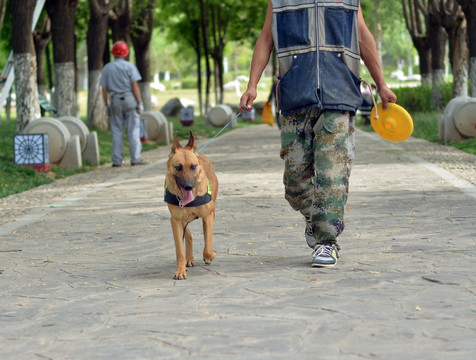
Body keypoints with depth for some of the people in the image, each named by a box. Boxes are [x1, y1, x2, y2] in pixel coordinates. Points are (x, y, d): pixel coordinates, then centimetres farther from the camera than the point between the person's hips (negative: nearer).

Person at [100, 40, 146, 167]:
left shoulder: (107, 68, 6)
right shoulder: (129, 66, -3)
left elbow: (104, 89, 4)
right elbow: (135, 85, -10)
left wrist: (106, 106, 9)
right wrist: (140, 103, -8)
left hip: (115, 101, 3)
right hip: (130, 99, -3)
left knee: (117, 132, 6)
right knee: (133, 130, 0)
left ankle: (117, 160, 2)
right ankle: (135, 158, -5)